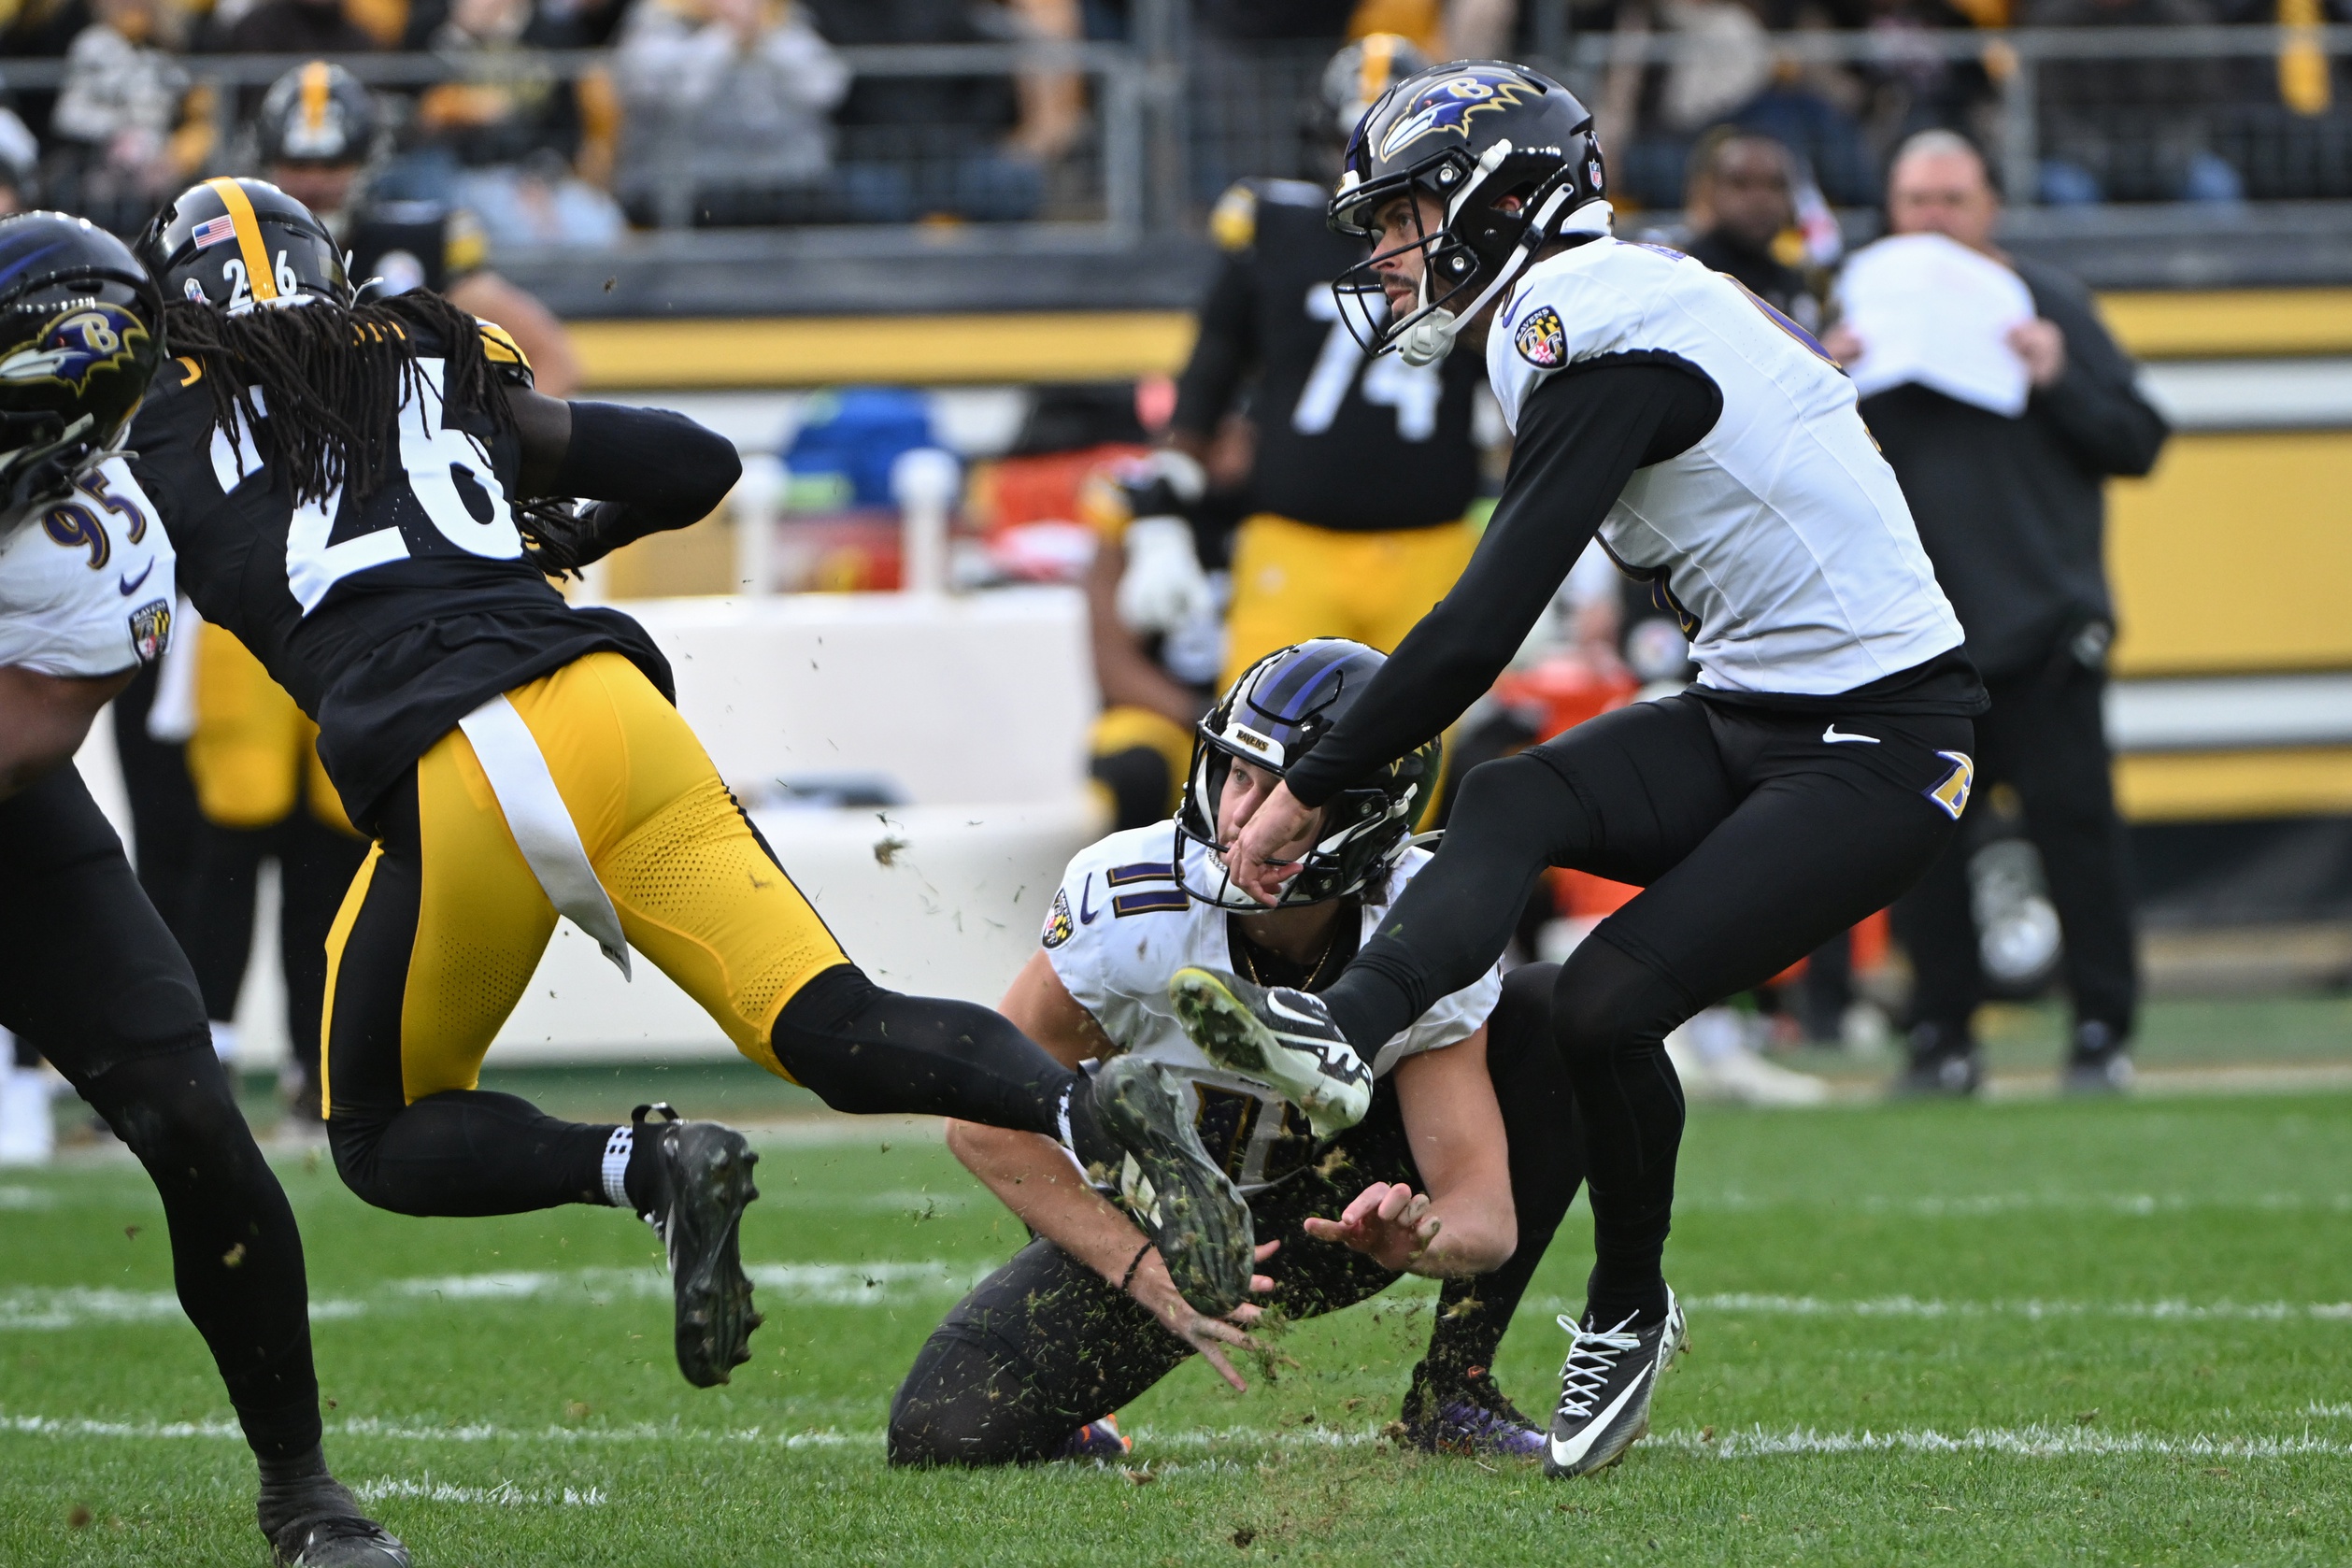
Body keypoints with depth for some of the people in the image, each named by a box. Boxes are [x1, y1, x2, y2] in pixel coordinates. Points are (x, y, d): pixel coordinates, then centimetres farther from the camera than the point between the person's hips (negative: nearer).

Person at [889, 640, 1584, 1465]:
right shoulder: (1126, 904, -28)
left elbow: (1485, 1210, -23)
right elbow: (987, 1122, -19)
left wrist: (1421, 1237, -48)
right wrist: (1147, 1271, -29)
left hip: (1329, 1212, 2)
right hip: (1140, 1227, -2)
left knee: (1551, 1022, -19)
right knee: (948, 1437, -27)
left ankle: (1453, 1395, -10)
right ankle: (1064, 1436, 13)